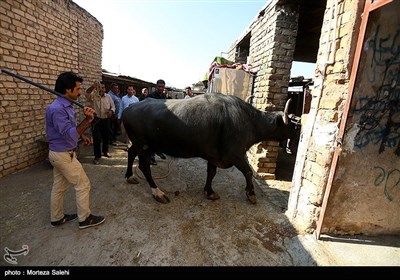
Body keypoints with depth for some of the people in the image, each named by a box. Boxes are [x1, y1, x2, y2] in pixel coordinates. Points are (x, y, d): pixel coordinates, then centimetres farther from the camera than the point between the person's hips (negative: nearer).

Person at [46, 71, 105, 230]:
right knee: (83, 185, 1)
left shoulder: (67, 106, 7)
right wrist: (87, 120, -39)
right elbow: (69, 135, -29)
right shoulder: (57, 109, -23)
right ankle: (84, 219, 15)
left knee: (59, 186, 18)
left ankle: (57, 218, 33)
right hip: (63, 155, -9)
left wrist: (82, 136, 3)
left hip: (59, 153, 9)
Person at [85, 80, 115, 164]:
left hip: (106, 120, 4)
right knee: (96, 139, -2)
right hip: (96, 120, -3)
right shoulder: (93, 96, -6)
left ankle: (105, 151, 37)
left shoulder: (108, 97, 4)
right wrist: (93, 86, -46)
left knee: (106, 137, 16)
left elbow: (113, 106, 10)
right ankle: (97, 156, 11)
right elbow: (87, 93, -28)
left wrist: (111, 111, -13)